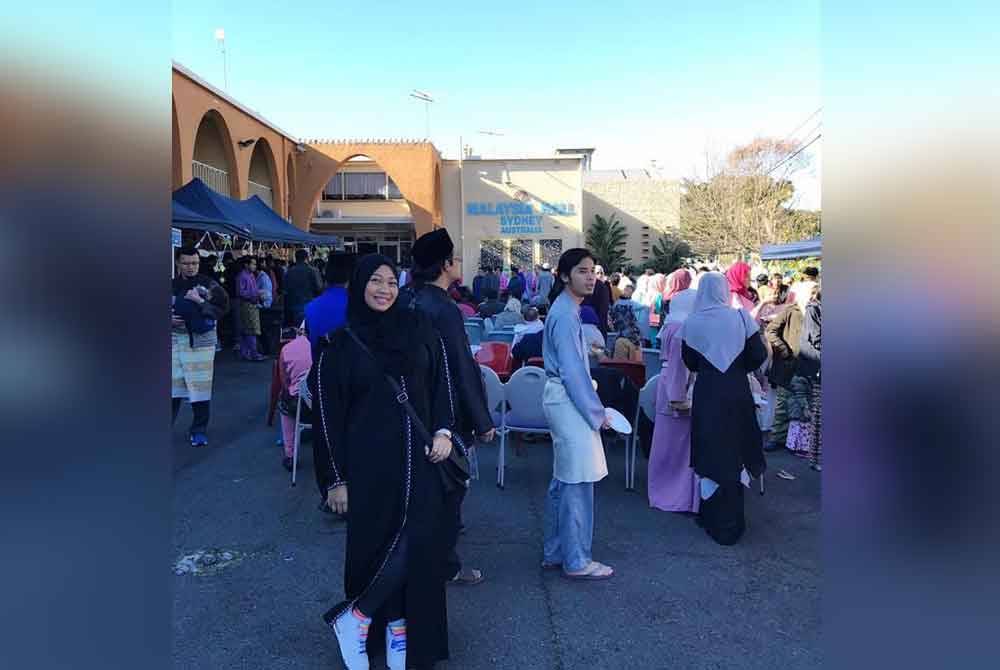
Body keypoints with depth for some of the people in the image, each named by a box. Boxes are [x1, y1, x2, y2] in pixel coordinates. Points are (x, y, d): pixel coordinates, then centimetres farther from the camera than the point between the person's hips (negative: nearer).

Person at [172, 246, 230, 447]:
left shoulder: (208, 284, 1)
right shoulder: (172, 285, 10)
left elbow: (222, 309, -7)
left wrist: (200, 301, -17)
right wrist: (170, 320, -3)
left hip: (201, 341, -3)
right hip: (175, 340, 3)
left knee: (200, 387, -2)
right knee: (172, 386, 1)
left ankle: (199, 430, 11)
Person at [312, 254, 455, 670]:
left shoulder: (418, 328, 5)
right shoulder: (339, 343, -3)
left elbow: (440, 380, 9)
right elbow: (329, 413, -3)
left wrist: (443, 431, -5)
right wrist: (335, 478, -4)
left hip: (418, 458, 3)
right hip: (370, 462, -3)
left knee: (420, 546, 4)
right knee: (382, 546, -2)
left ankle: (402, 631, 22)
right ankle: (353, 619, 22)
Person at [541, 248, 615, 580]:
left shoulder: (566, 310, 14)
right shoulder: (565, 314, -17)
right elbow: (572, 370, -20)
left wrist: (594, 408, 16)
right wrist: (596, 413, -13)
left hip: (563, 400, 10)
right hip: (569, 402, -10)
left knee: (563, 481, 16)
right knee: (578, 483, -2)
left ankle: (554, 552, 27)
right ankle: (577, 561, 10)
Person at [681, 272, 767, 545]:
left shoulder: (692, 323, -4)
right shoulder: (741, 317, -7)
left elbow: (690, 362, 3)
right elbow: (759, 356, -5)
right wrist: (738, 367, 12)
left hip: (706, 395, 0)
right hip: (737, 393, 0)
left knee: (710, 452, 14)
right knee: (733, 453, 13)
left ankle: (711, 517, 25)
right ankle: (729, 524, 22)